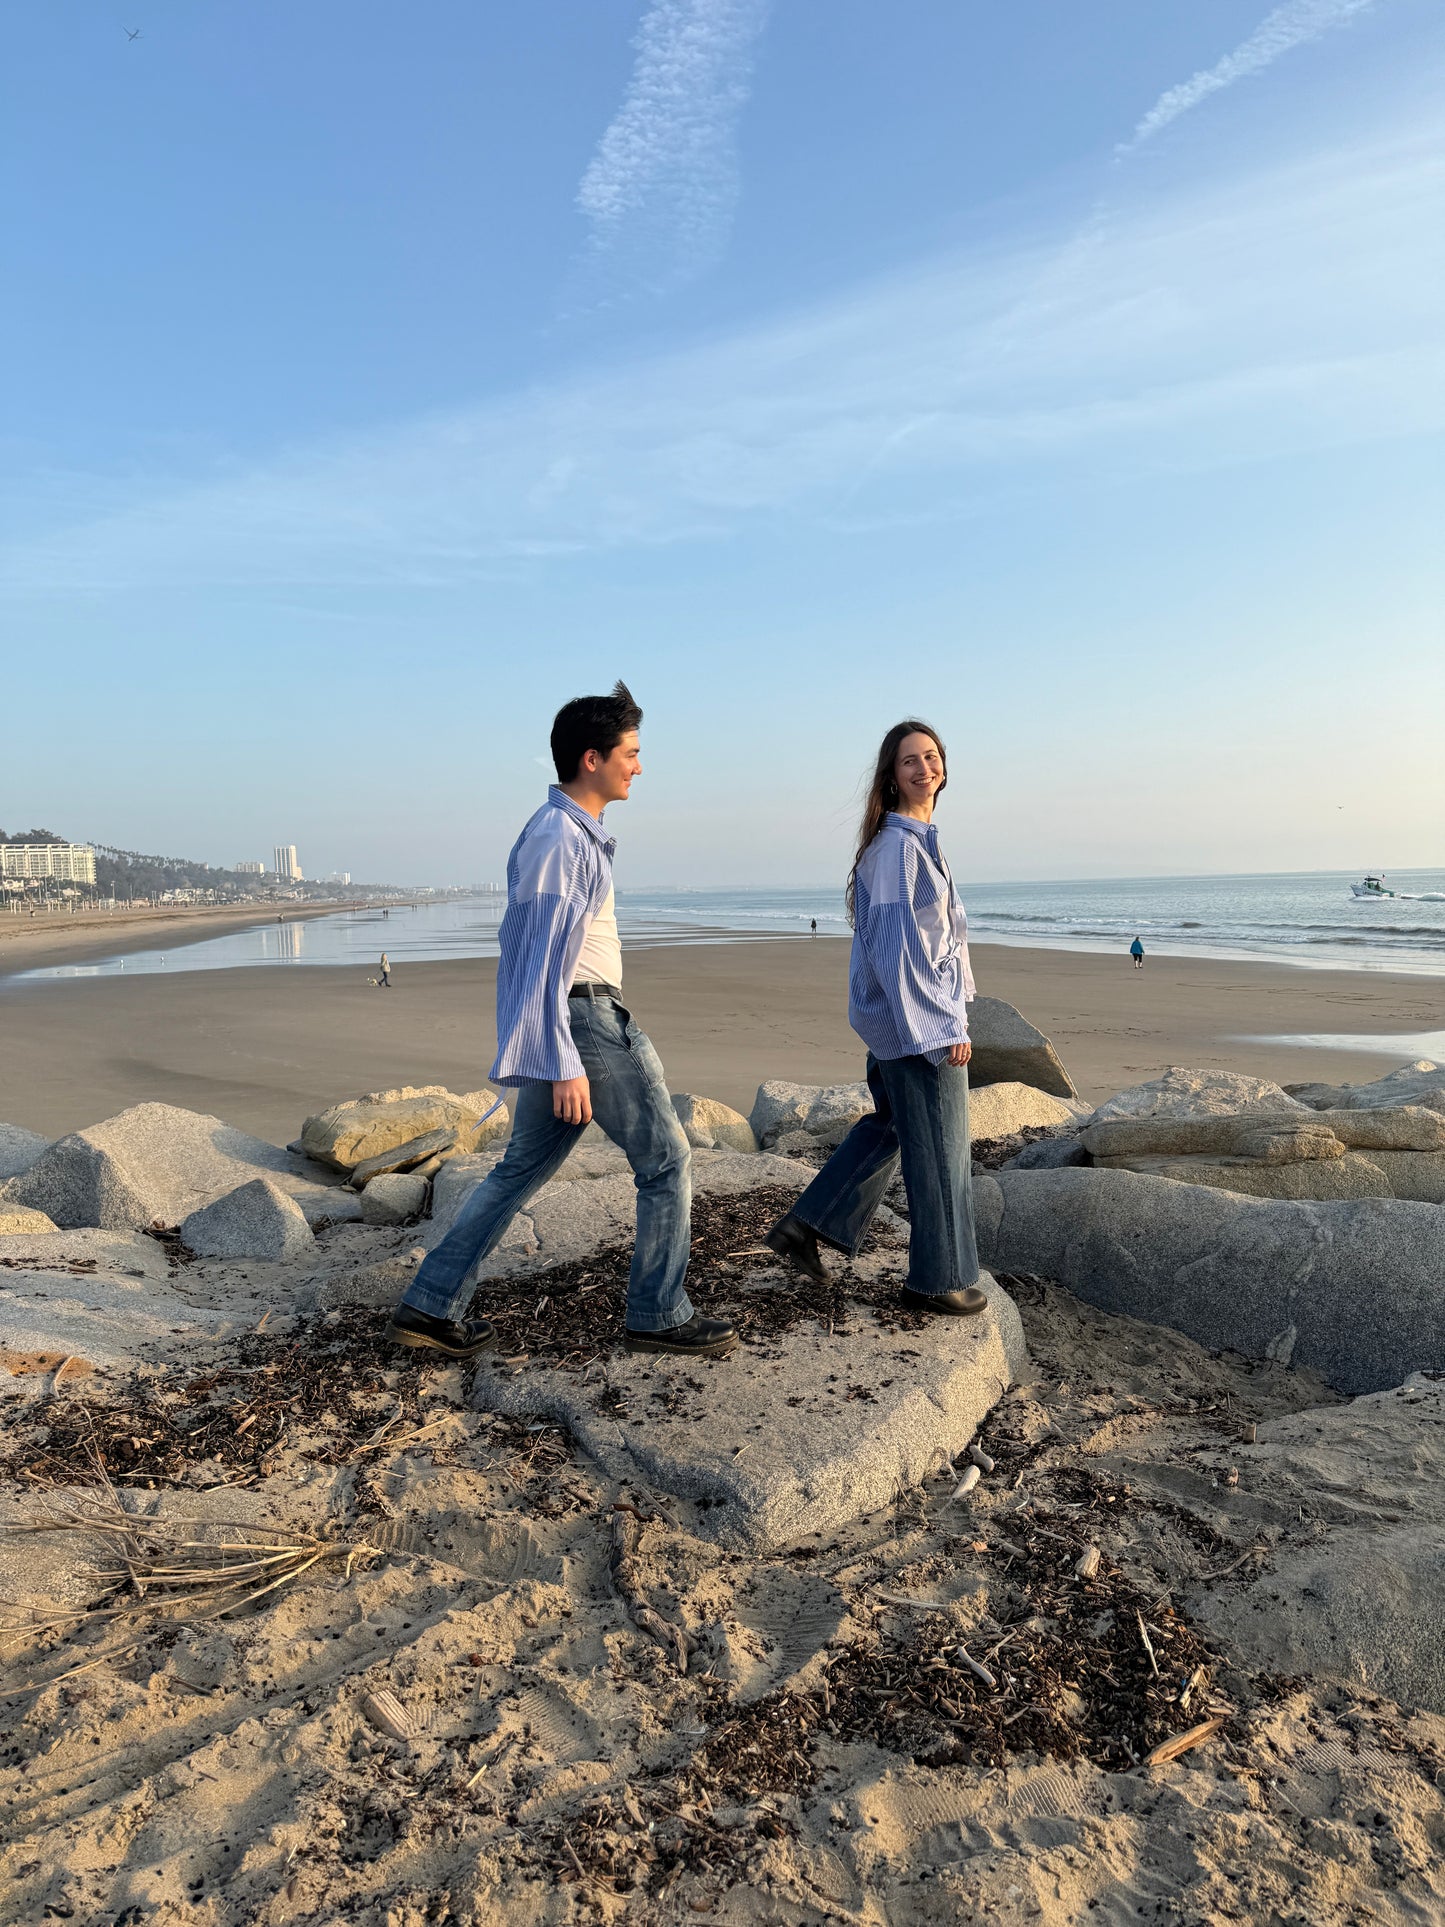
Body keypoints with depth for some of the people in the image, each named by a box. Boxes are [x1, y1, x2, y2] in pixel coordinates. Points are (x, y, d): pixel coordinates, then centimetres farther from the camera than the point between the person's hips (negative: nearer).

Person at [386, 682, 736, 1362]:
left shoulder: (563, 831, 17)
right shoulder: (562, 837, -15)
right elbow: (547, 955, -21)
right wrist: (565, 1064, -23)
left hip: (558, 1025, 10)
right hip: (585, 1021, -10)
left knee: (522, 1167, 14)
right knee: (666, 1161, 1)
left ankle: (430, 1306, 17)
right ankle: (659, 1317, 12)